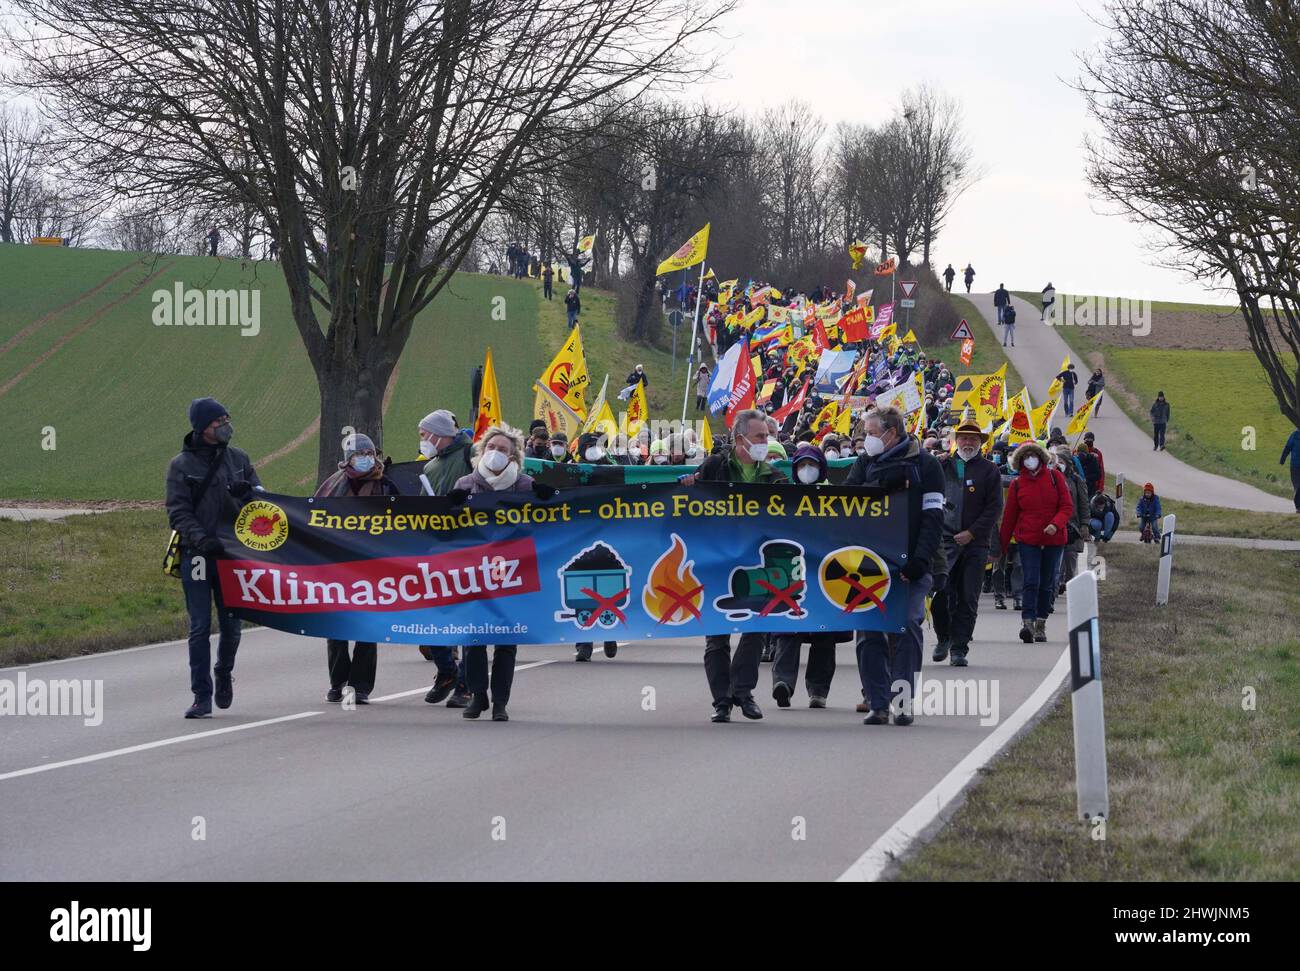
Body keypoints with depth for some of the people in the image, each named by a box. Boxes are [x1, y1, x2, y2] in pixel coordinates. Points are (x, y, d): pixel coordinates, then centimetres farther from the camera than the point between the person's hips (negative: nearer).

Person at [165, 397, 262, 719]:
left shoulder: (238, 458, 10)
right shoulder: (181, 466, 0)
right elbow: (178, 512, -5)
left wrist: (246, 493, -10)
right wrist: (201, 539, -21)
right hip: (197, 556, -3)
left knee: (231, 625, 8)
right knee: (200, 627, -5)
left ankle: (224, 673, 36)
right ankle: (202, 696, -2)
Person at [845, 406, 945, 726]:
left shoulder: (925, 464, 2)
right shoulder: (865, 463, 14)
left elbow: (933, 516, -3)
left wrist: (920, 559, -14)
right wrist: (881, 484, -16)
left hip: (909, 565, -3)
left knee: (907, 627, -10)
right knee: (870, 632, -1)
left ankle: (903, 698, -6)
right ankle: (877, 703, 3)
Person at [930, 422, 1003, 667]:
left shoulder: (989, 470, 6)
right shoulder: (943, 466, 11)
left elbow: (995, 507, 1)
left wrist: (971, 533, -8)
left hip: (975, 542, -1)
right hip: (945, 538, 1)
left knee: (968, 598, -2)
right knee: (941, 591, -9)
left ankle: (959, 648, 3)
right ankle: (943, 637, 12)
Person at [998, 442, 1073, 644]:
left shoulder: (1055, 477, 2)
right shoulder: (1017, 485, 3)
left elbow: (1067, 506, 0)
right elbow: (1009, 517, 8)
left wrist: (1056, 524, -19)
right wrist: (1001, 546, 8)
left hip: (1053, 540, 1)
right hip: (1028, 540, -1)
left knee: (1047, 584, 7)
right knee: (1030, 582, -13)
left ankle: (1041, 624, 16)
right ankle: (1027, 624, -21)